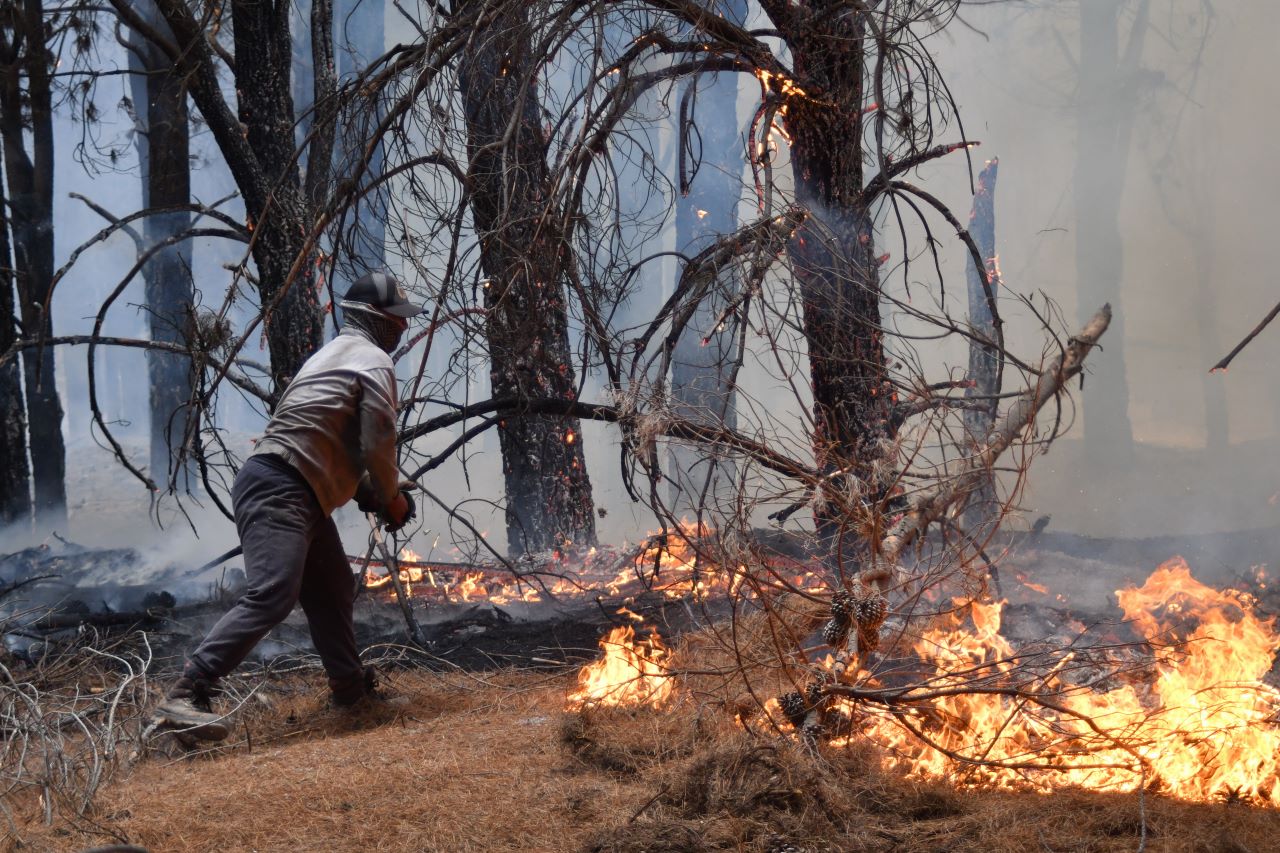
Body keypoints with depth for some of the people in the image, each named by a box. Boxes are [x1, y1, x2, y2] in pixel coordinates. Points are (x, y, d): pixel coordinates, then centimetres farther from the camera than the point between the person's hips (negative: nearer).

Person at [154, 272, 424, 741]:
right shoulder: (374, 360, -4)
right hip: (279, 491, -11)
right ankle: (185, 697, -31)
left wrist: (370, 492, 18)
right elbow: (378, 444, -9)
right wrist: (391, 500, 7)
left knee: (332, 590, 23)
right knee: (271, 595, -23)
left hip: (298, 497, 11)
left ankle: (350, 684, 38)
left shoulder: (336, 354, 27)